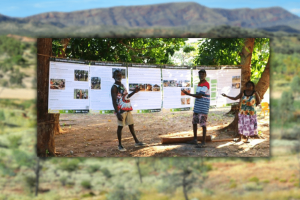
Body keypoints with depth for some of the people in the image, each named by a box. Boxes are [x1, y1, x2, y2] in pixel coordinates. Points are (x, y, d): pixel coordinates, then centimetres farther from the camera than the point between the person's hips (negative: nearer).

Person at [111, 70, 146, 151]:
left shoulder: (122, 85, 15)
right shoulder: (114, 87, -12)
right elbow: (114, 101, -18)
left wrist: (134, 92, 15)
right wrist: (117, 113, -24)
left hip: (127, 109, 8)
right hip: (121, 110, -8)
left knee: (131, 125, 13)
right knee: (120, 126, -2)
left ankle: (136, 142, 22)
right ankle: (120, 145, 7)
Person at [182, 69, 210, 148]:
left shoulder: (206, 84, -15)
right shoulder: (199, 84, 15)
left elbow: (199, 96, -21)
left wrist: (188, 94, -18)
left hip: (203, 108, -9)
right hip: (197, 107, 9)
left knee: (203, 124, -6)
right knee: (194, 122, 14)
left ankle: (203, 143, -1)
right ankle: (195, 140, 27)